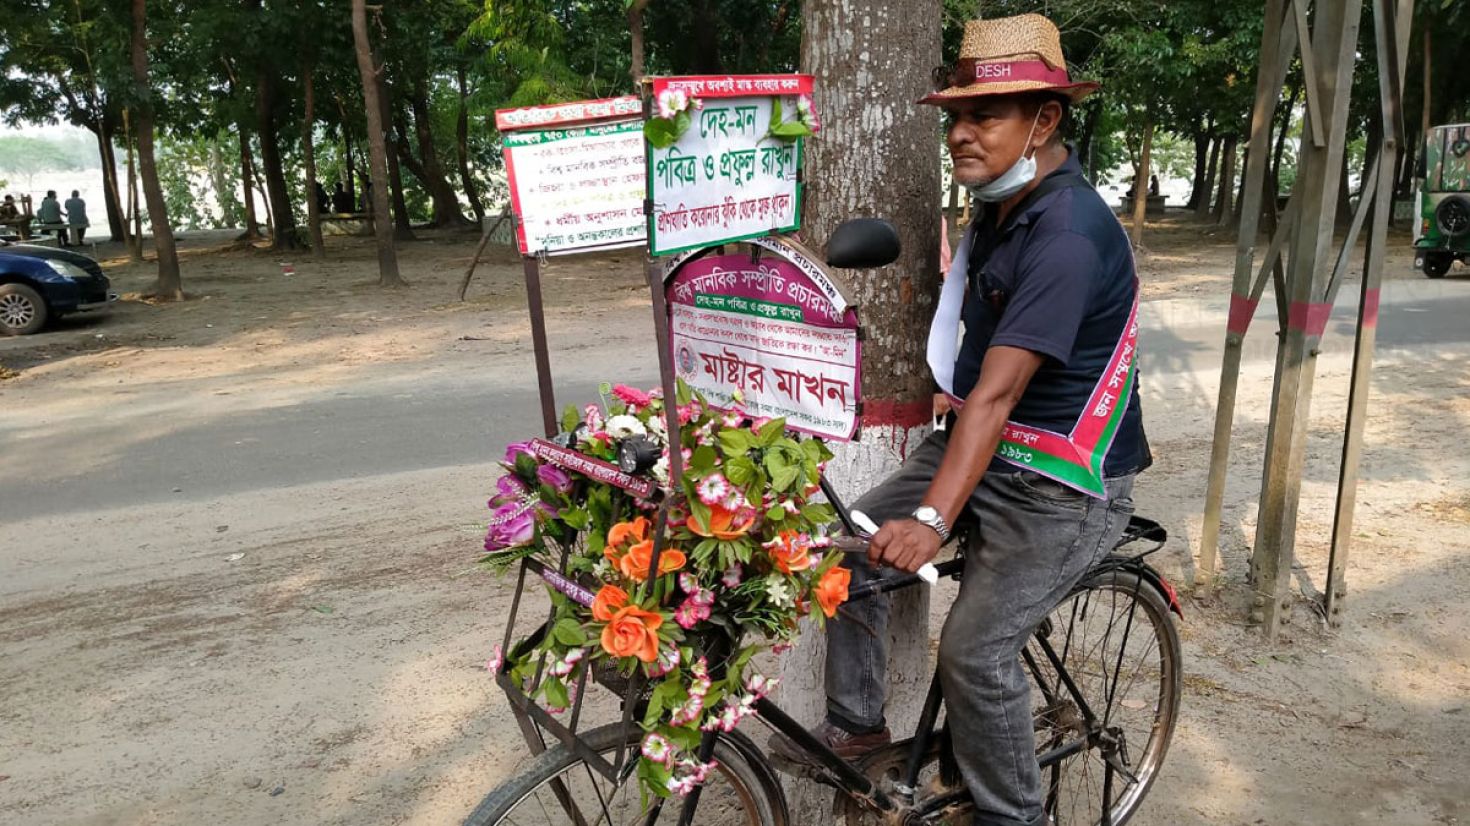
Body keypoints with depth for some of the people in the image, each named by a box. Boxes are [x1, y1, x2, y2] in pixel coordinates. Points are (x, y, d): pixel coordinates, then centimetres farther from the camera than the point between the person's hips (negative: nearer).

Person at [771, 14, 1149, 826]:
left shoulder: (1068, 235, -24)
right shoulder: (1001, 204, 6)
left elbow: (996, 394, -32)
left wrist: (933, 518, -36)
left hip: (1063, 484, -9)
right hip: (981, 443, 9)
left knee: (974, 652, -14)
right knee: (849, 545, -1)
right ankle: (855, 723, 17)